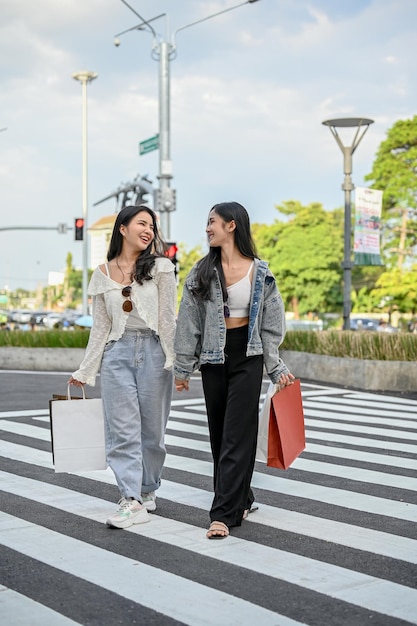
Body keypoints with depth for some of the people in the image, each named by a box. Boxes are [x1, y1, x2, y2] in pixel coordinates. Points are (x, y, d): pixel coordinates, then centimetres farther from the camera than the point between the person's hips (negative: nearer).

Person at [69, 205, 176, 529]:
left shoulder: (160, 267, 3)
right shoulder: (103, 274, 9)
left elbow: (168, 318, -1)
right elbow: (100, 327, 12)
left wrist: (175, 360, -8)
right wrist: (84, 371, 12)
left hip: (154, 351, -1)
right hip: (117, 353, 2)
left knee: (152, 429, 5)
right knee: (123, 429, -5)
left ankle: (148, 490, 22)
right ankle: (132, 501, -5)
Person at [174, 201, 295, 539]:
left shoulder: (260, 272, -2)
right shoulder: (202, 272, 3)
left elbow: (270, 323, 3)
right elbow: (188, 322, 4)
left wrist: (277, 368, 1)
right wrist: (183, 367, 3)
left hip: (248, 357, -3)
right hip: (213, 357, 3)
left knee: (236, 435, -7)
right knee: (220, 435, 9)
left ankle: (224, 513, -7)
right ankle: (241, 499, 25)